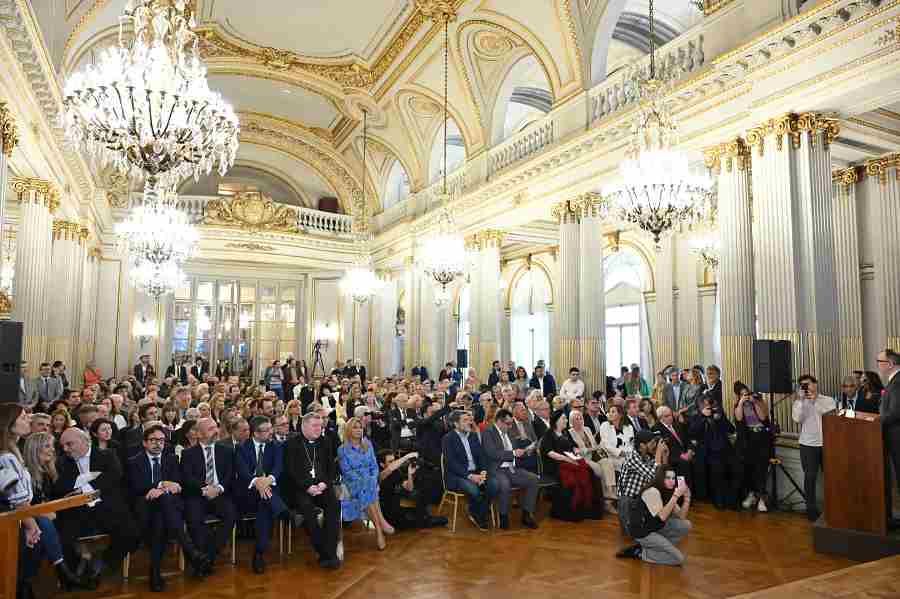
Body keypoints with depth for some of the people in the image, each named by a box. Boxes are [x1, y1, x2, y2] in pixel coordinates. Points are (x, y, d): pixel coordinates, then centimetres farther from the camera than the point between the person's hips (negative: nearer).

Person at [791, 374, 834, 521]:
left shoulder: (828, 400, 5)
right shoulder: (799, 402, 6)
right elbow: (797, 419, -10)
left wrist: (815, 401, -11)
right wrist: (801, 399, -11)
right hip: (808, 444, 0)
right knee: (810, 476, -2)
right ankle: (811, 509, 5)